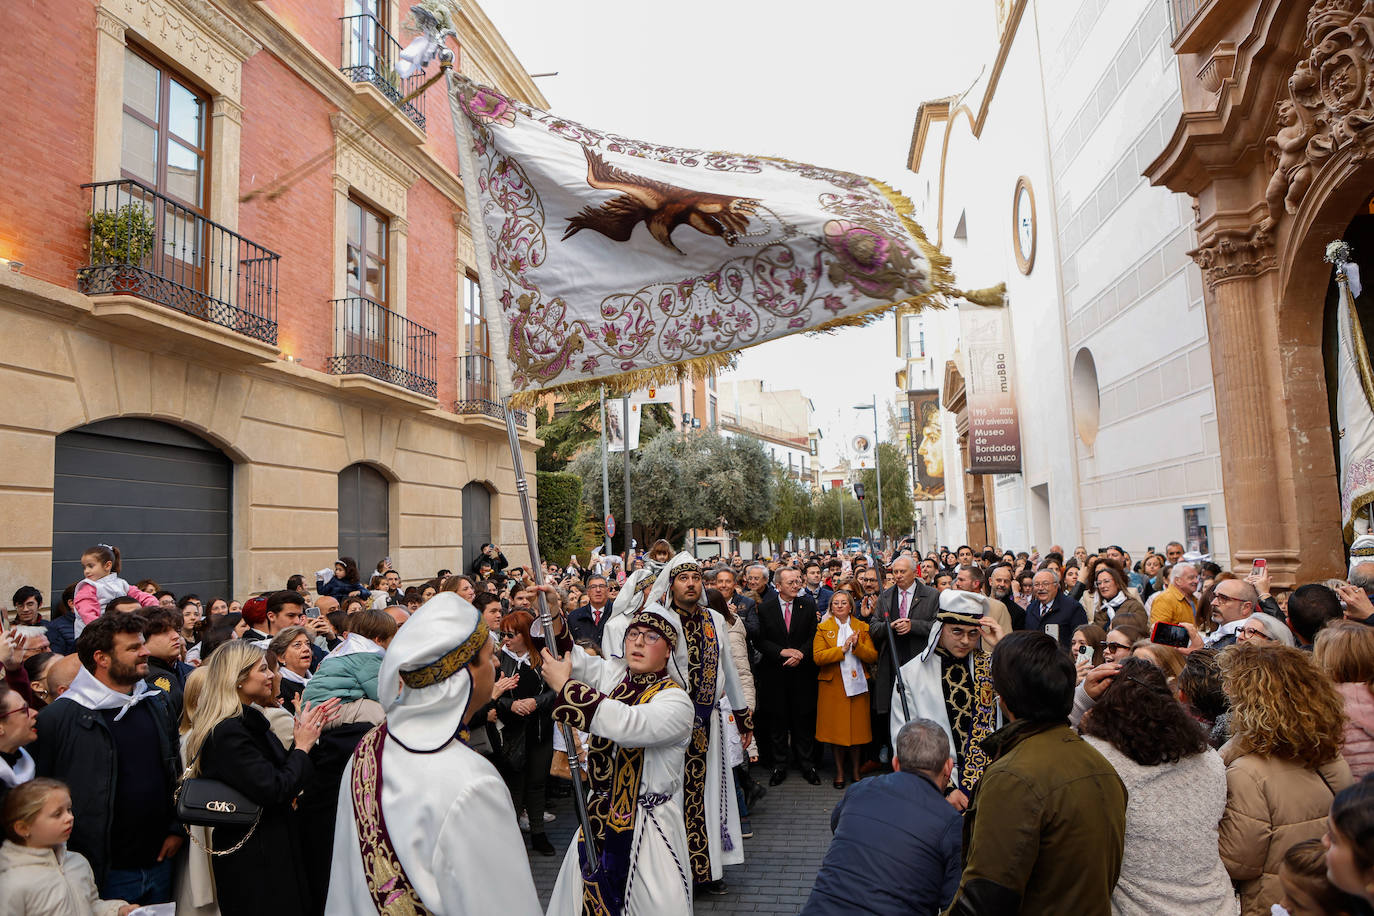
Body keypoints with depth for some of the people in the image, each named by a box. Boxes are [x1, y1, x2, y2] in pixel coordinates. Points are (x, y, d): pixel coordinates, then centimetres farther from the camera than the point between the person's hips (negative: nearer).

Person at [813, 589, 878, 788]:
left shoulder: (862, 627, 7)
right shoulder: (823, 628, 2)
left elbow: (873, 656, 0)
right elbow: (817, 657, -9)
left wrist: (857, 646, -17)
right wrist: (842, 649, -17)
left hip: (857, 685, 1)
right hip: (833, 686, -1)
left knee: (857, 728, 5)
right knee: (837, 729, 3)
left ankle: (855, 770, 22)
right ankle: (839, 772, 18)